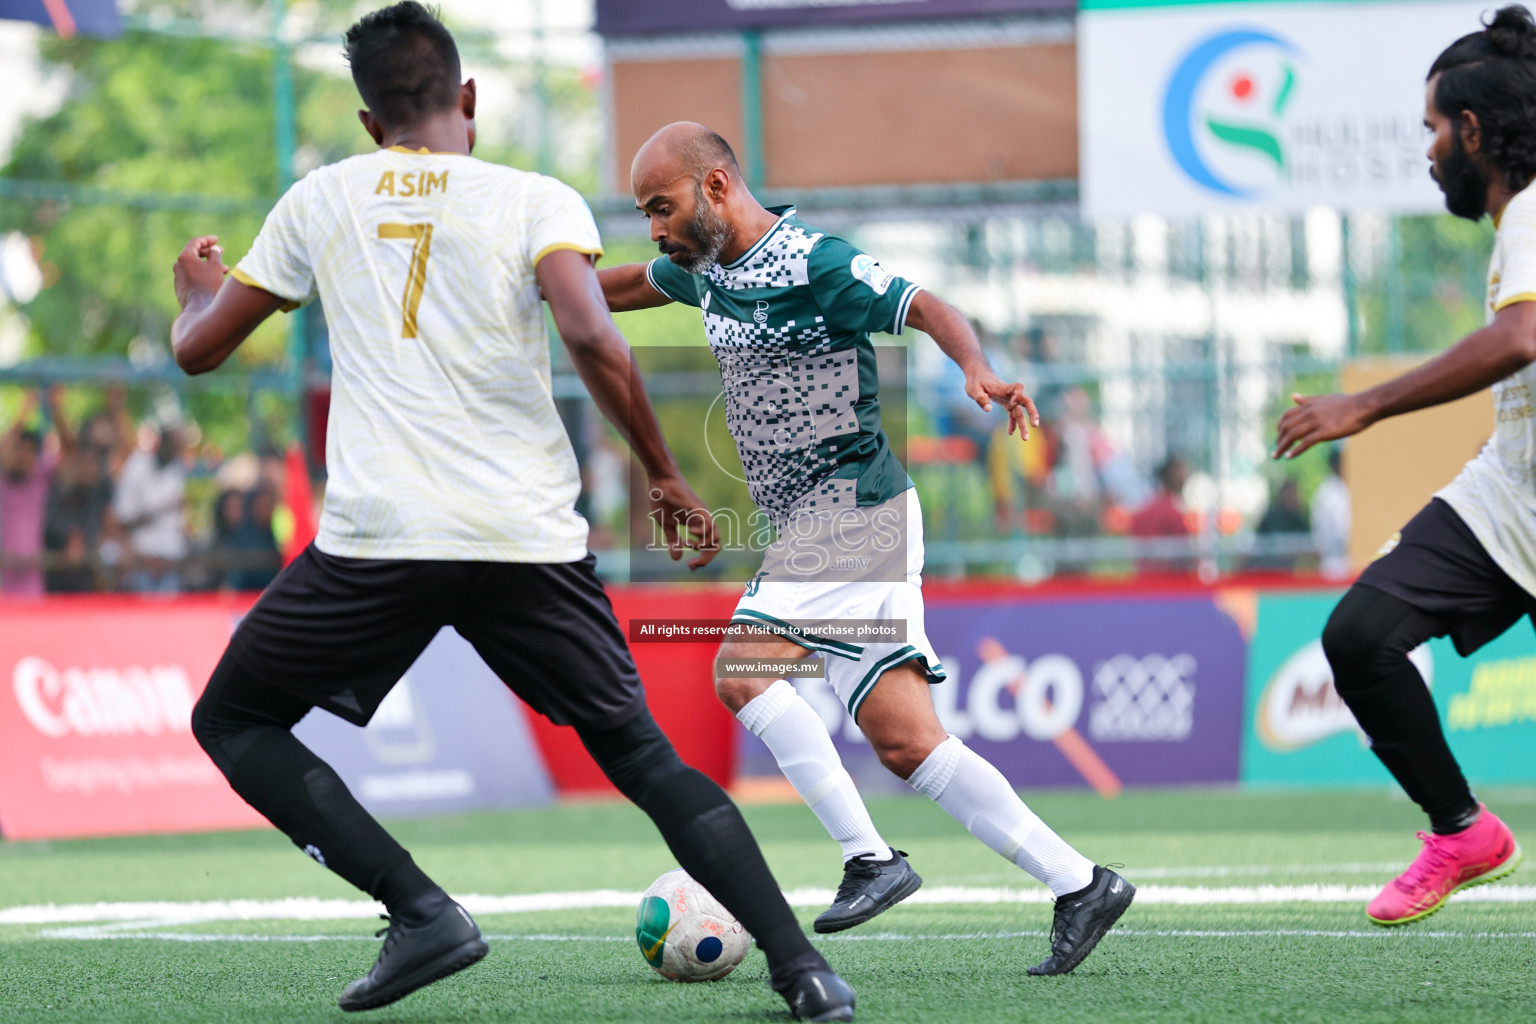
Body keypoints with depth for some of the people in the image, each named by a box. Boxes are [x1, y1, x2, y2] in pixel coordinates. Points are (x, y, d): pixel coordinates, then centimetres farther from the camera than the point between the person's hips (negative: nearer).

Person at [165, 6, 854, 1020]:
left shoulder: (321, 200, 12)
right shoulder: (538, 200, 5)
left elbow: (198, 348, 20)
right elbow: (593, 340, -12)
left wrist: (199, 288, 44)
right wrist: (667, 477, 1)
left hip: (376, 538, -1)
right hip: (531, 543, 1)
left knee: (232, 723, 17)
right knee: (642, 755, 16)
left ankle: (420, 910, -1)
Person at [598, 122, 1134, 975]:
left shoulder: (813, 263, -13)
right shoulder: (704, 268, 13)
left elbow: (928, 309, -18)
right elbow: (630, 286, 34)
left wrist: (978, 370, -37)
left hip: (854, 510, -8)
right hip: (818, 524, 8)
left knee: (743, 668, -20)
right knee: (903, 740, 0)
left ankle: (870, 858, -19)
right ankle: (1078, 884, 1)